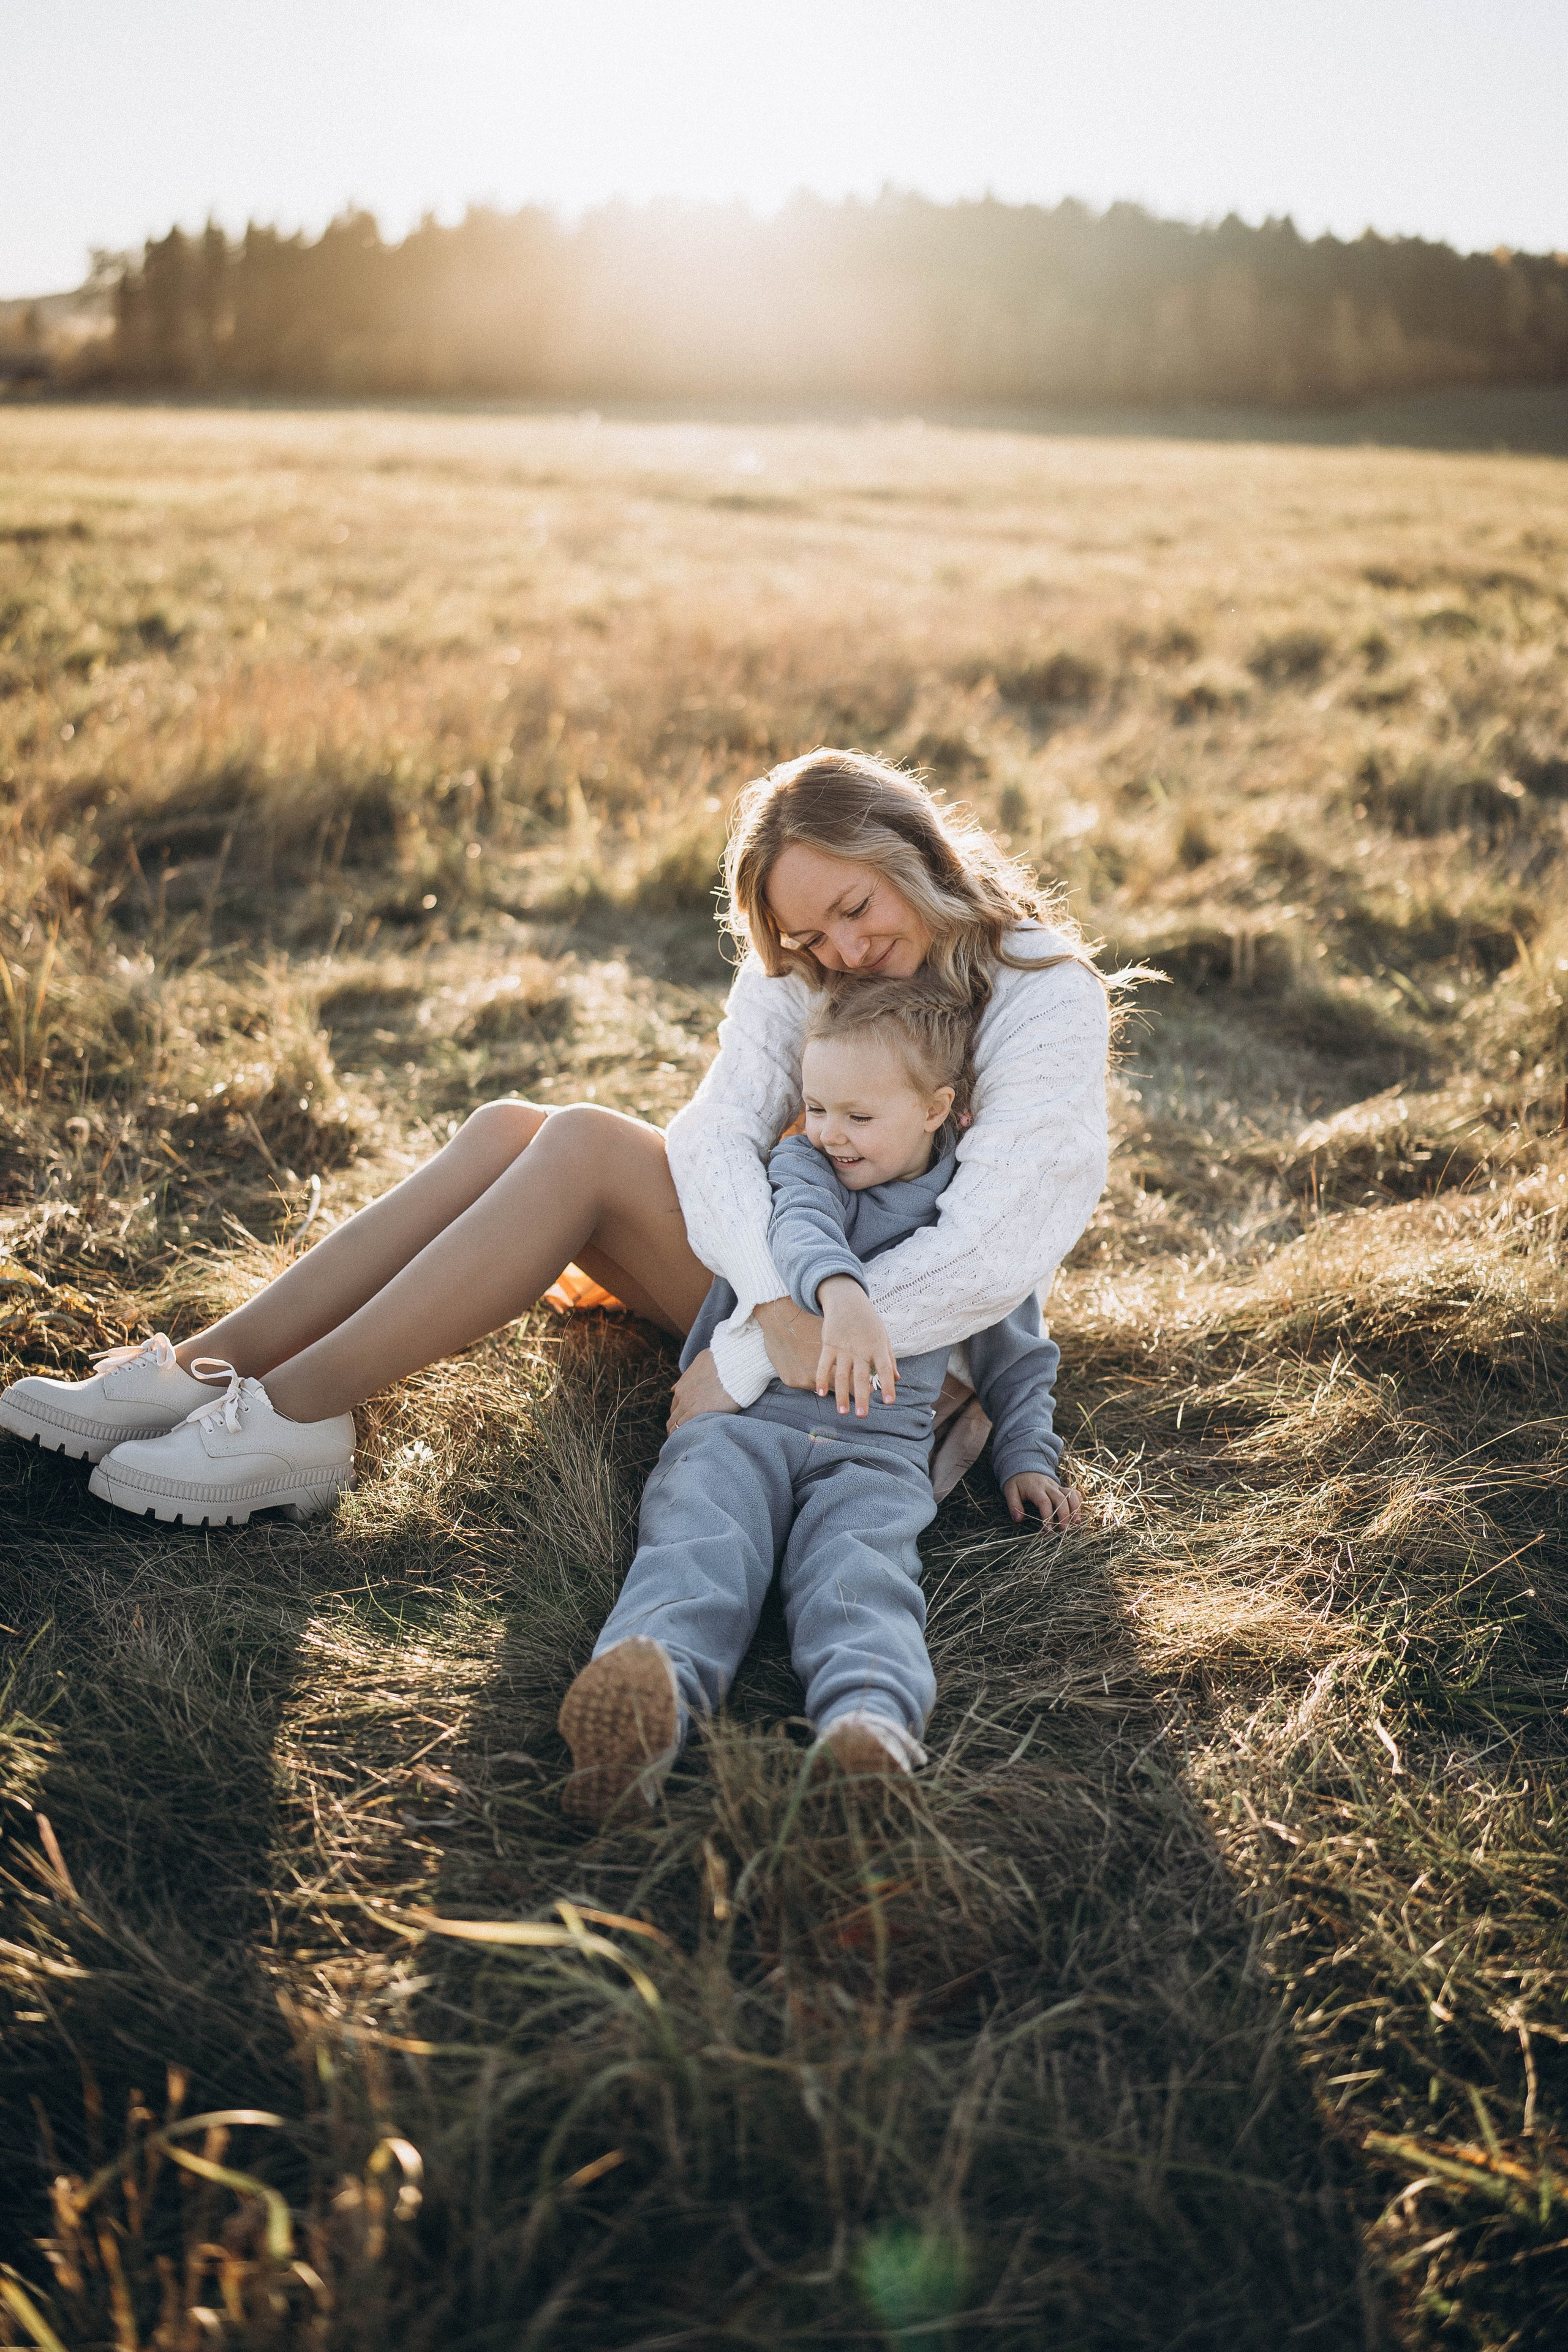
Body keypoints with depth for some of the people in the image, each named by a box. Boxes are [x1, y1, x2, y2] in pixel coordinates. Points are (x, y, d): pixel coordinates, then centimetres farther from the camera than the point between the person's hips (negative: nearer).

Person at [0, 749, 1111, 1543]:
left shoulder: (1047, 998, -17)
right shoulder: (800, 973, 1)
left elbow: (988, 1252, -28)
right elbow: (721, 1128, -16)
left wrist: (747, 1361, -32)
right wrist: (774, 1301, -37)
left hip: (901, 1344, -6)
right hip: (776, 1265, 6)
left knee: (585, 1143, -25)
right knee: (509, 1129, -16)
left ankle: (296, 1414, -23)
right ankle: (201, 1371, -16)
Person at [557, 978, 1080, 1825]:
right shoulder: (804, 1161, 13)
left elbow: (1018, 1356, 30)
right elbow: (801, 1227, -13)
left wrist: (1025, 1456, 18)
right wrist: (839, 1289, -35)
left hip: (879, 1446, 0)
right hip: (744, 1413, 0)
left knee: (856, 1565, -32)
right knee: (701, 1532, -31)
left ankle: (871, 1720, -60)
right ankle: (653, 1687, -58)